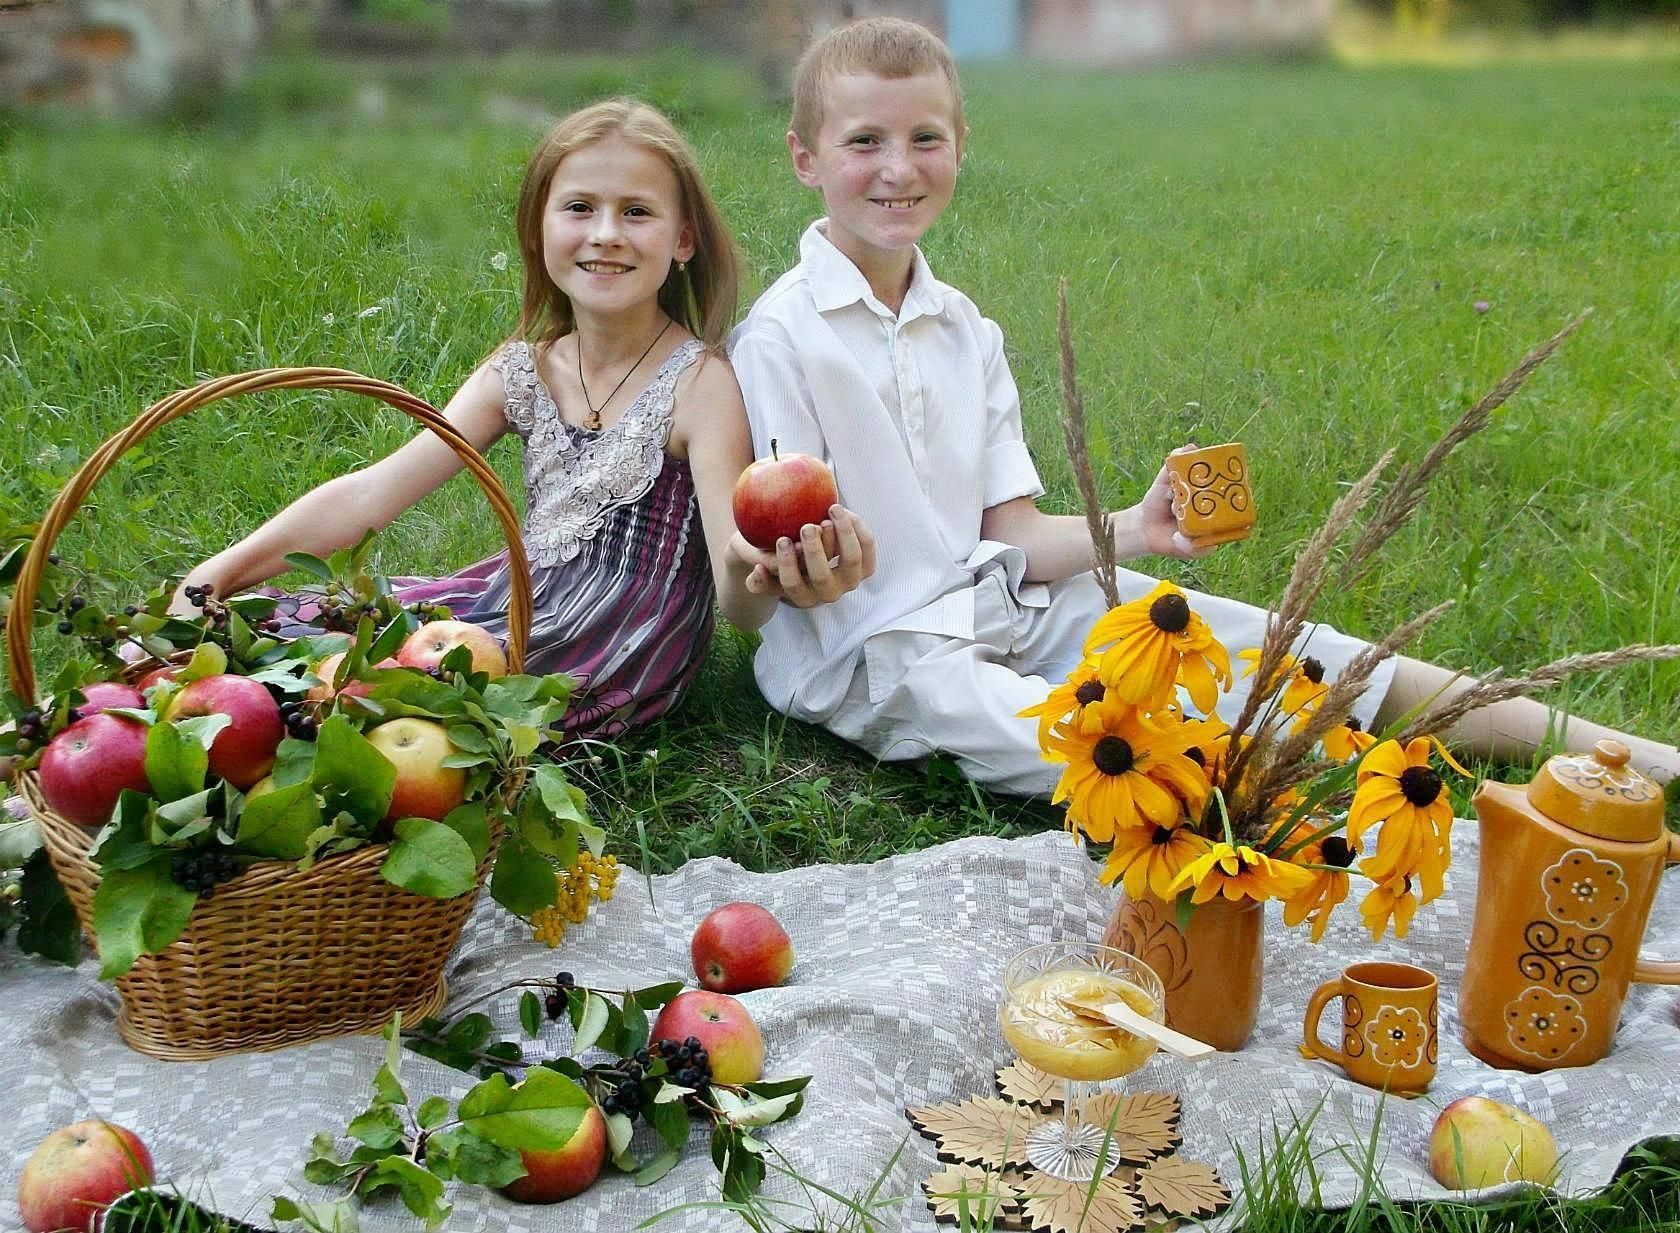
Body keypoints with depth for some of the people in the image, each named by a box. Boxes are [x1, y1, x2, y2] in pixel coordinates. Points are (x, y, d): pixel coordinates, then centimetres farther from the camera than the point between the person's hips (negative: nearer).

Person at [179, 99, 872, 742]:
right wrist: (224, 570, -9)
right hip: (521, 605, 6)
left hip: (617, 653, -6)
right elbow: (372, 491, 0)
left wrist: (763, 585, -45)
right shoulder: (522, 371, 3)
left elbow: (736, 603, -21)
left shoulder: (699, 383, -14)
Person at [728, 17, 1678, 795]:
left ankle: (1599, 749, -2)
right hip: (868, 653, -4)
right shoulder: (779, 339, -11)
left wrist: (1132, 530, -12)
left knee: (1237, 635, -6)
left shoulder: (964, 328, 7)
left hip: (994, 602, 4)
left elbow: (1013, 534, 4)